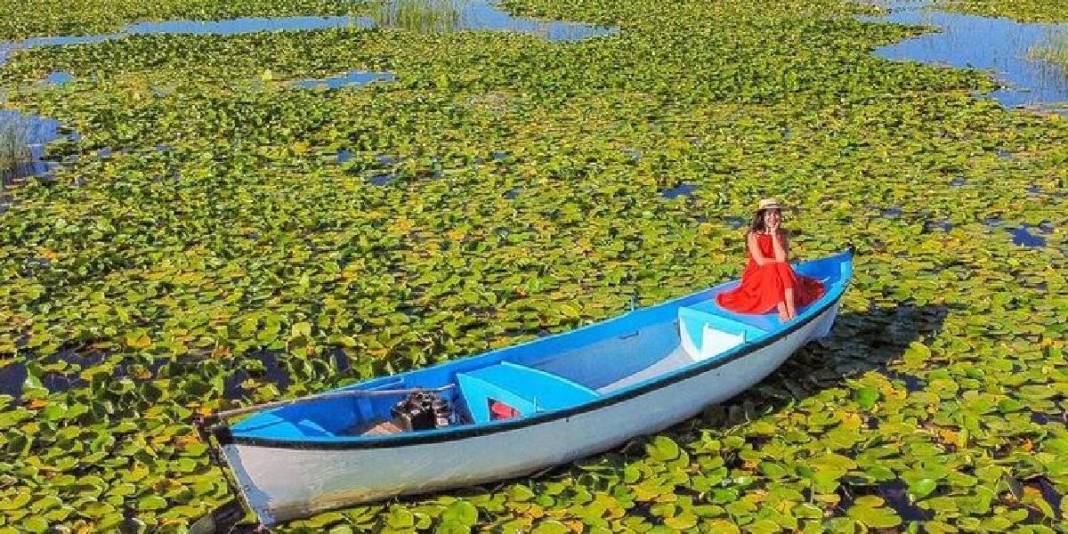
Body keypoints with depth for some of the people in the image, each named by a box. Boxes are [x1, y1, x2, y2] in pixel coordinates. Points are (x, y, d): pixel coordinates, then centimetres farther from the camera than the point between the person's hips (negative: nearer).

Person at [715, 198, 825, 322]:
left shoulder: (783, 234, -1)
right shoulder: (754, 235, -8)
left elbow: (782, 259, -16)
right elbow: (761, 261, -18)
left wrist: (774, 235, -15)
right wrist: (779, 263, -10)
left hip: (780, 278, 3)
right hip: (758, 276, -3)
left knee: (783, 269, -28)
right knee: (772, 269, -32)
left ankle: (791, 307, -39)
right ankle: (781, 310, -43)